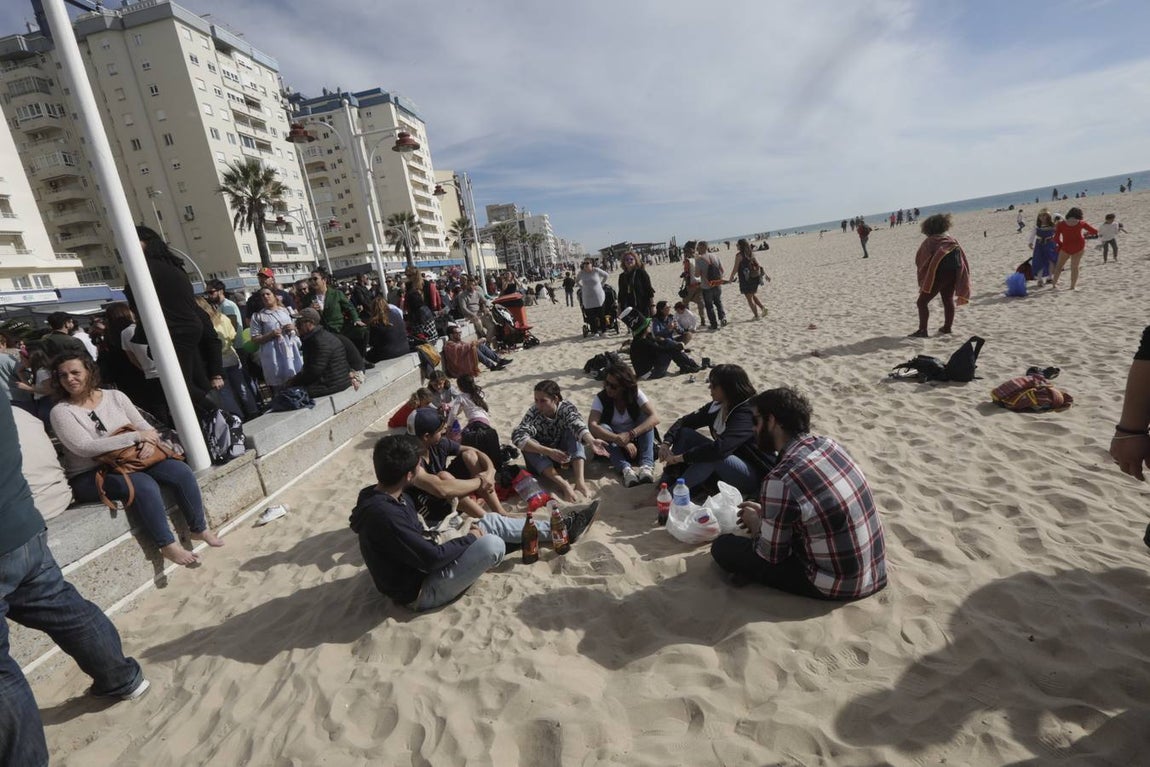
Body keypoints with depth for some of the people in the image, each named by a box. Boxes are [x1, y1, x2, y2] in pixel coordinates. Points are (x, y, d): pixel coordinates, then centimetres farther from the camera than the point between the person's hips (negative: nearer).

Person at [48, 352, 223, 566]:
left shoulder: (115, 396, 7)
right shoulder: (61, 411, -6)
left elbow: (144, 426, 6)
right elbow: (84, 447, -20)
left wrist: (148, 442, -18)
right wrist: (135, 437, -24)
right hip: (90, 476, -4)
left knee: (181, 471, -17)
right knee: (144, 484, -33)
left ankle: (199, 529, -3)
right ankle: (167, 545, -20)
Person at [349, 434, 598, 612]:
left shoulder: (385, 496, -3)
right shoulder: (384, 515, -33)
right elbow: (432, 557, -29)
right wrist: (470, 538, -13)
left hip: (423, 564, 9)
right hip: (420, 590, -9)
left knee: (492, 521, 3)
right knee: (492, 545, -25)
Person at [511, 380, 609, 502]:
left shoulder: (566, 408, -17)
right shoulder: (533, 413, -20)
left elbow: (578, 425, -38)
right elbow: (517, 437, -37)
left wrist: (591, 441, -60)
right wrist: (549, 452, -47)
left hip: (563, 454, 0)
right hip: (542, 459, 0)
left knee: (572, 430, -25)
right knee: (526, 444, -31)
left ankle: (580, 481, -38)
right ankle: (563, 484, -43)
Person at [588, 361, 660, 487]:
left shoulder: (635, 393, -12)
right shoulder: (600, 398, -14)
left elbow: (655, 418, -25)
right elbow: (592, 425, -30)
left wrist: (630, 435, -39)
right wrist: (620, 440, -42)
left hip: (636, 441, 1)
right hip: (614, 444, 0)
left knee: (644, 417, -25)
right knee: (603, 428, -30)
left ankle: (646, 465, -36)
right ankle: (626, 469, -42)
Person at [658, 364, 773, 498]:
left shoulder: (747, 413, -27)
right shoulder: (716, 406, -3)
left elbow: (720, 448, -39)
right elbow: (685, 421, 2)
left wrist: (680, 457, -32)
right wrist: (666, 443, -16)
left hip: (754, 477, -8)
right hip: (724, 467, 8)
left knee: (713, 456, -37)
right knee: (685, 432, -5)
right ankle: (664, 485, -11)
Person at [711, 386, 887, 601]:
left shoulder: (780, 481, -28)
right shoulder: (830, 444, -5)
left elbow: (771, 556, -14)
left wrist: (755, 524, 5)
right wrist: (764, 513, 12)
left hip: (838, 585, -8)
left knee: (723, 547, -3)